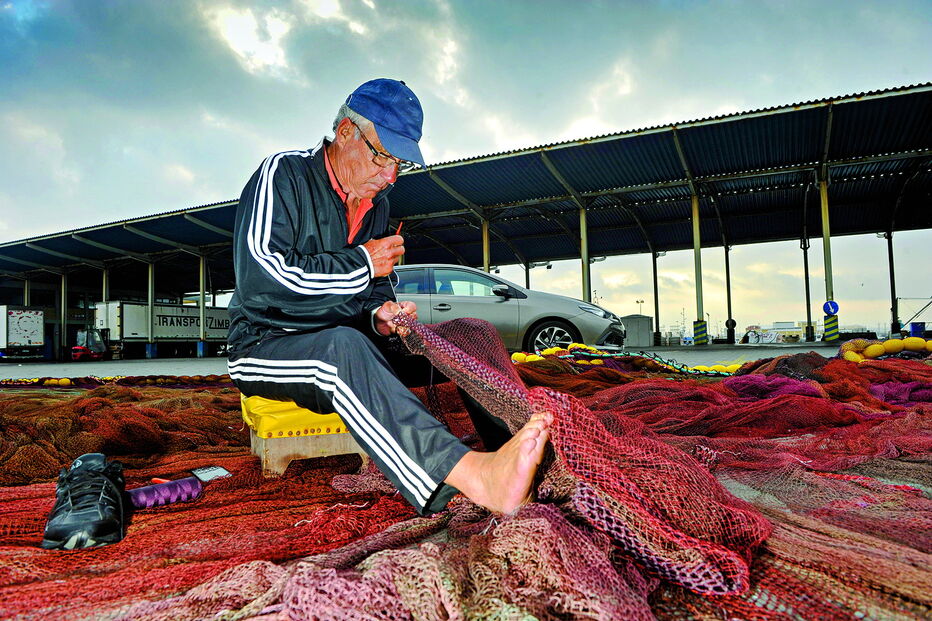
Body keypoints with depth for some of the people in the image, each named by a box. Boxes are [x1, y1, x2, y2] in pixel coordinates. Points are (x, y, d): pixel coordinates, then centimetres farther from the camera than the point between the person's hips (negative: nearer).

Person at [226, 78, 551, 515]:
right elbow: (259, 279, -20)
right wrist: (362, 263, -16)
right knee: (343, 345, -41)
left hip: (341, 350, 6)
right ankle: (472, 476, -56)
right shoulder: (284, 174, -7)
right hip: (265, 347, -5)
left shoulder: (376, 206, 13)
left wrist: (379, 315, -5)